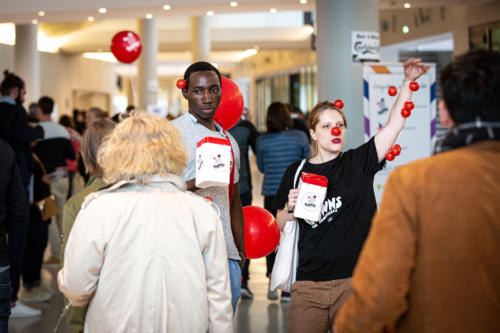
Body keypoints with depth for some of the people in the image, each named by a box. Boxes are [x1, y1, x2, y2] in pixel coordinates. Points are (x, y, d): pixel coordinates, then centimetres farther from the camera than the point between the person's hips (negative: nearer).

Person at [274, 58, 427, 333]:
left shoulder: (358, 163, 4)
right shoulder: (296, 172, 7)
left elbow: (394, 125, -5)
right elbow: (280, 225, 14)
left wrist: (408, 81, -13)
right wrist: (289, 208, -7)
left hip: (354, 281, -1)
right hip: (309, 285, 1)